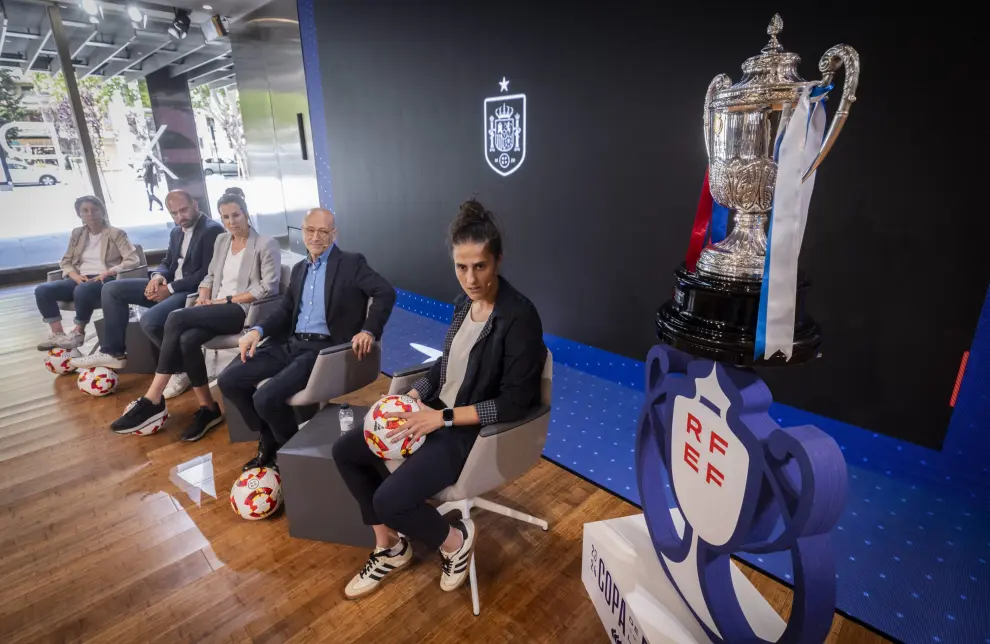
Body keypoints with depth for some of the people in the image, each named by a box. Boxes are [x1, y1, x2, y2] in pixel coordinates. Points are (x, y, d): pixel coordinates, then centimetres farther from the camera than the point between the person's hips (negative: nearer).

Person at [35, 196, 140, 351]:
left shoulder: (116, 233, 1)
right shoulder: (77, 233, 17)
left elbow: (133, 260, -10)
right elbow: (65, 261, 18)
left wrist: (107, 273, -20)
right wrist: (76, 275, -5)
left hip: (106, 280, -6)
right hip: (81, 279, 6)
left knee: (82, 290, -38)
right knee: (42, 290, -17)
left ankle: (79, 332, -16)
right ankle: (58, 333, -10)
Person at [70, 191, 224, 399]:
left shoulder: (212, 230, -15)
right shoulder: (176, 232, 15)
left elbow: (207, 274, -21)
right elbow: (167, 262, 20)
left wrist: (170, 288, -18)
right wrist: (159, 276, -5)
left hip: (193, 291, -10)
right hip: (169, 286, 10)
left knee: (150, 320, -31)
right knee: (112, 289, 7)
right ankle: (113, 353, 12)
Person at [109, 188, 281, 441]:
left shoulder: (266, 244, -4)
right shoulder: (221, 240, 18)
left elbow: (268, 288, -12)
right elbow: (211, 276, 22)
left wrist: (227, 300, -14)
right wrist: (204, 296, 0)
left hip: (244, 311, -6)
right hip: (217, 309, 6)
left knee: (177, 319, -25)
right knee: (187, 339, -26)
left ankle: (153, 400, -16)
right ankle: (207, 408, -12)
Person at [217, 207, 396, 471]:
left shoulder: (351, 263, -3)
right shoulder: (299, 268, 19)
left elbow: (386, 293, -13)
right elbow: (285, 309, 20)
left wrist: (369, 330, -27)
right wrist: (257, 330, 1)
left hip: (323, 348, -7)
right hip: (290, 343, 8)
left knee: (266, 397, -23)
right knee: (228, 380, -2)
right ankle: (270, 439, 16)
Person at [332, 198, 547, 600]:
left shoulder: (520, 318, -22)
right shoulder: (465, 303, 3)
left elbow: (515, 403, -22)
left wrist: (443, 417, -21)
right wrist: (412, 396, -1)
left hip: (476, 432, -8)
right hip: (436, 412, 9)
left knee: (390, 500, -22)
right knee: (345, 451, 8)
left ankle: (455, 541, 10)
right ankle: (389, 548, 23)